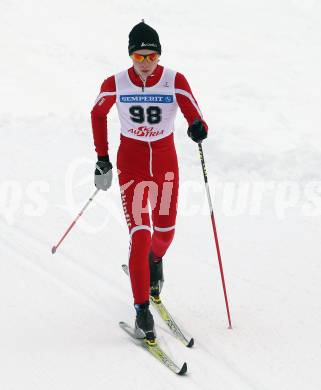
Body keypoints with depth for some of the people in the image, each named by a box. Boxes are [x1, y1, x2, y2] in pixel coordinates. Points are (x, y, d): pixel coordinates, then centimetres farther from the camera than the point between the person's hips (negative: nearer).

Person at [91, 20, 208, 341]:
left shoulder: (175, 82, -13)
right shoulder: (115, 84, -11)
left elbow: (195, 118, -17)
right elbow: (97, 114, 7)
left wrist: (198, 128, -41)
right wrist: (102, 157, 8)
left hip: (165, 161, 2)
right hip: (131, 162, -1)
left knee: (165, 230, 13)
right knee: (140, 235, -12)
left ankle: (154, 260, 51)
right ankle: (142, 310, -4)